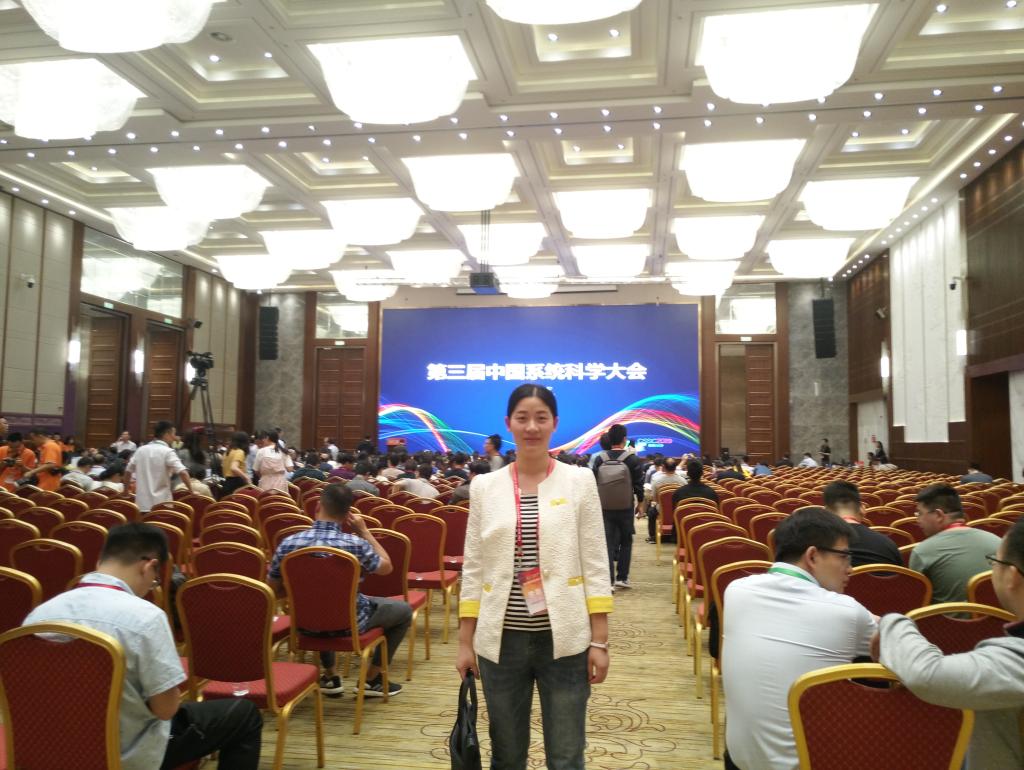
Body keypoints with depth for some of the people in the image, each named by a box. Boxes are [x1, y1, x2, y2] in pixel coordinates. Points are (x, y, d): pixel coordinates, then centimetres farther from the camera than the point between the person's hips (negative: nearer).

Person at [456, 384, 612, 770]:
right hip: (500, 640, 2)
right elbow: (473, 569, 5)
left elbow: (595, 566, -1)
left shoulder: (579, 481, -2)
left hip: (564, 640, -1)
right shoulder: (484, 486, 2)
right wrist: (465, 642, 3)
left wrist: (599, 641, -4)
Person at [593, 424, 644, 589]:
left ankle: (608, 580, 0)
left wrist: (597, 503, 11)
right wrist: (639, 501, 10)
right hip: (626, 508, -1)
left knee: (608, 544, 4)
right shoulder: (632, 459, -8)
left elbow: (594, 484, 1)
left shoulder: (600, 460, -3)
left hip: (605, 508, 1)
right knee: (626, 542, 15)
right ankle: (622, 577, 14)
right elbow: (639, 484, -5)